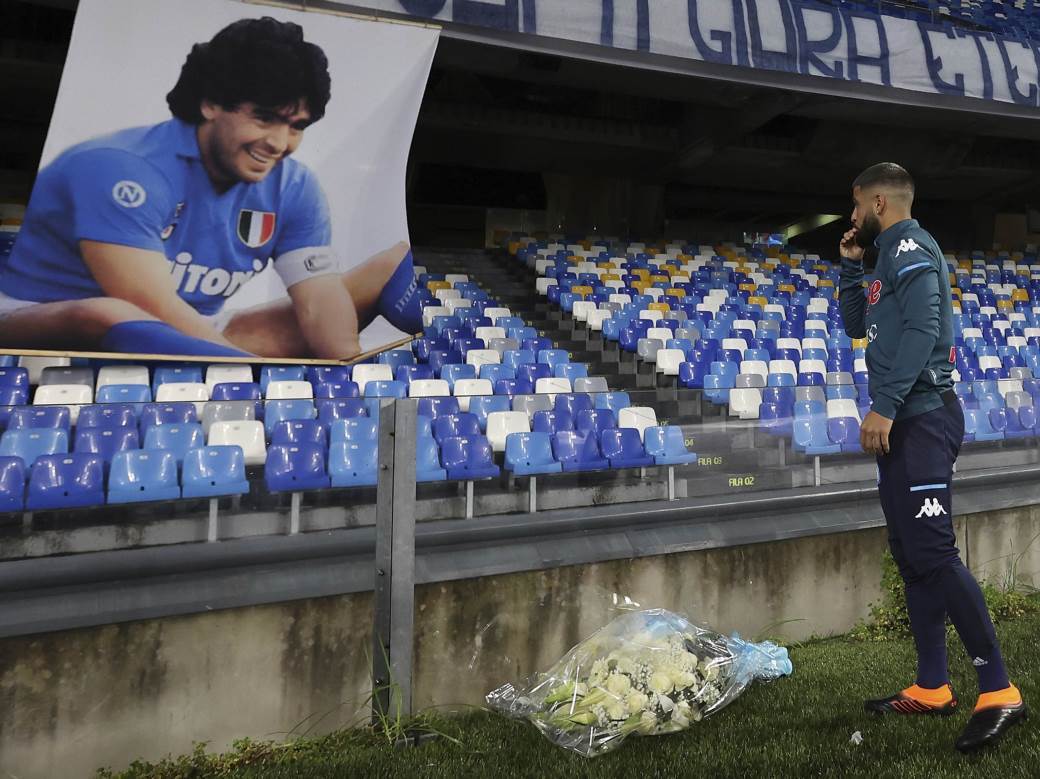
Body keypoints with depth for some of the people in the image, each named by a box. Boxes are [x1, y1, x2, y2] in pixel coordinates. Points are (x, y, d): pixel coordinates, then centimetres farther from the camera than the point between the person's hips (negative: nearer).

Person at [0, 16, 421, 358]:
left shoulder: (294, 188, -6)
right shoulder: (122, 171, -23)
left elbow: (321, 299, -13)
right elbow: (157, 314, -31)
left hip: (190, 339, 5)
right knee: (106, 318, -46)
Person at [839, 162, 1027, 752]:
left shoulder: (911, 246, -7)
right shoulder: (891, 257, 22)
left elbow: (922, 328, -20)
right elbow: (856, 325, 30)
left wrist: (884, 406, -24)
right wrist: (852, 266, 19)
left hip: (922, 419, -10)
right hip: (903, 423, 10)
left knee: (933, 553, -13)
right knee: (912, 557, 9)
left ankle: (1000, 692, -6)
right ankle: (933, 688, 14)